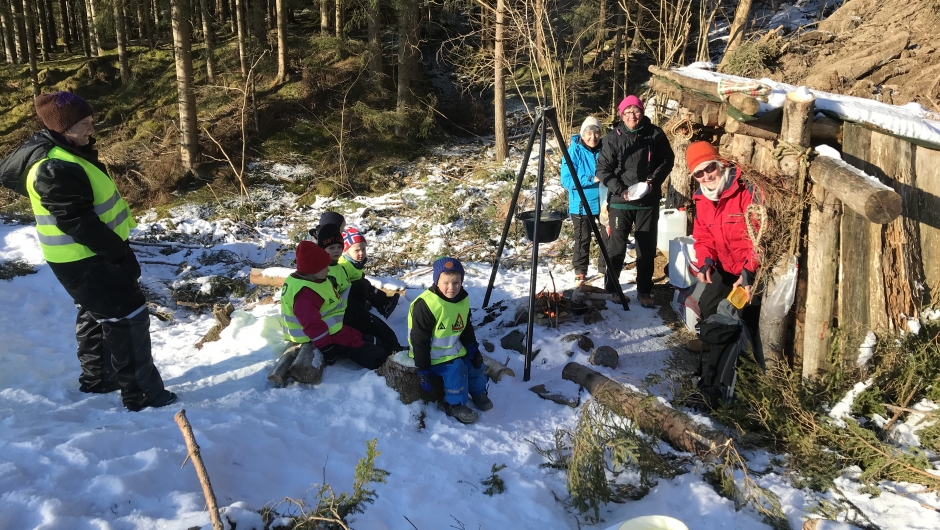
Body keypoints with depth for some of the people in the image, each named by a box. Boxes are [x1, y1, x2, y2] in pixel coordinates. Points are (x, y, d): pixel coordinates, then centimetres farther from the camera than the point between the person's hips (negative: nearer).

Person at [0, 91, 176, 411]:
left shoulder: (64, 150, 6)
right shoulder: (57, 170, -28)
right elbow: (80, 224, -28)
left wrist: (115, 247, 17)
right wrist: (120, 254, -21)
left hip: (89, 254, 11)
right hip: (85, 260, -11)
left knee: (95, 314, 24)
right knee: (127, 317, -5)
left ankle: (96, 378, 40)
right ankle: (140, 393, 4)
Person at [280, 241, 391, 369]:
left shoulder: (311, 281, 6)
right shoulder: (306, 293, -31)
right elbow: (311, 323, -33)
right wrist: (325, 347, -29)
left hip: (327, 329, 12)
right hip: (319, 336, -12)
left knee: (363, 339, 12)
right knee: (357, 348, -10)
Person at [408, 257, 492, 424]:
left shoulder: (463, 300, -4)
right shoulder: (426, 304, -28)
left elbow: (466, 327, 13)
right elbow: (419, 339, -24)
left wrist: (472, 347, 1)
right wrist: (422, 368, -22)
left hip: (453, 348, 8)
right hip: (432, 353, -8)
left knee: (475, 362, 6)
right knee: (456, 369, -23)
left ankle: (478, 393, 31)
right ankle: (455, 405, -4)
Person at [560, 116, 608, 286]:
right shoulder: (574, 151, -11)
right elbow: (566, 180, -16)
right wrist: (592, 179, -23)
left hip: (604, 203, 3)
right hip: (582, 205, -3)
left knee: (609, 237, 8)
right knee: (582, 240, 5)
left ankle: (605, 269, 26)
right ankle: (580, 272, 20)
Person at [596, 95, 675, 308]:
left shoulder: (656, 134, -4)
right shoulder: (613, 137, -7)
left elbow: (667, 160, 7)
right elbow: (602, 169, -6)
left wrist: (654, 181, -8)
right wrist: (620, 190, -16)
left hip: (648, 201, 2)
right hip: (620, 201, -2)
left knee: (647, 248, 8)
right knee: (617, 247, 2)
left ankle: (644, 291, 21)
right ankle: (611, 288, 17)